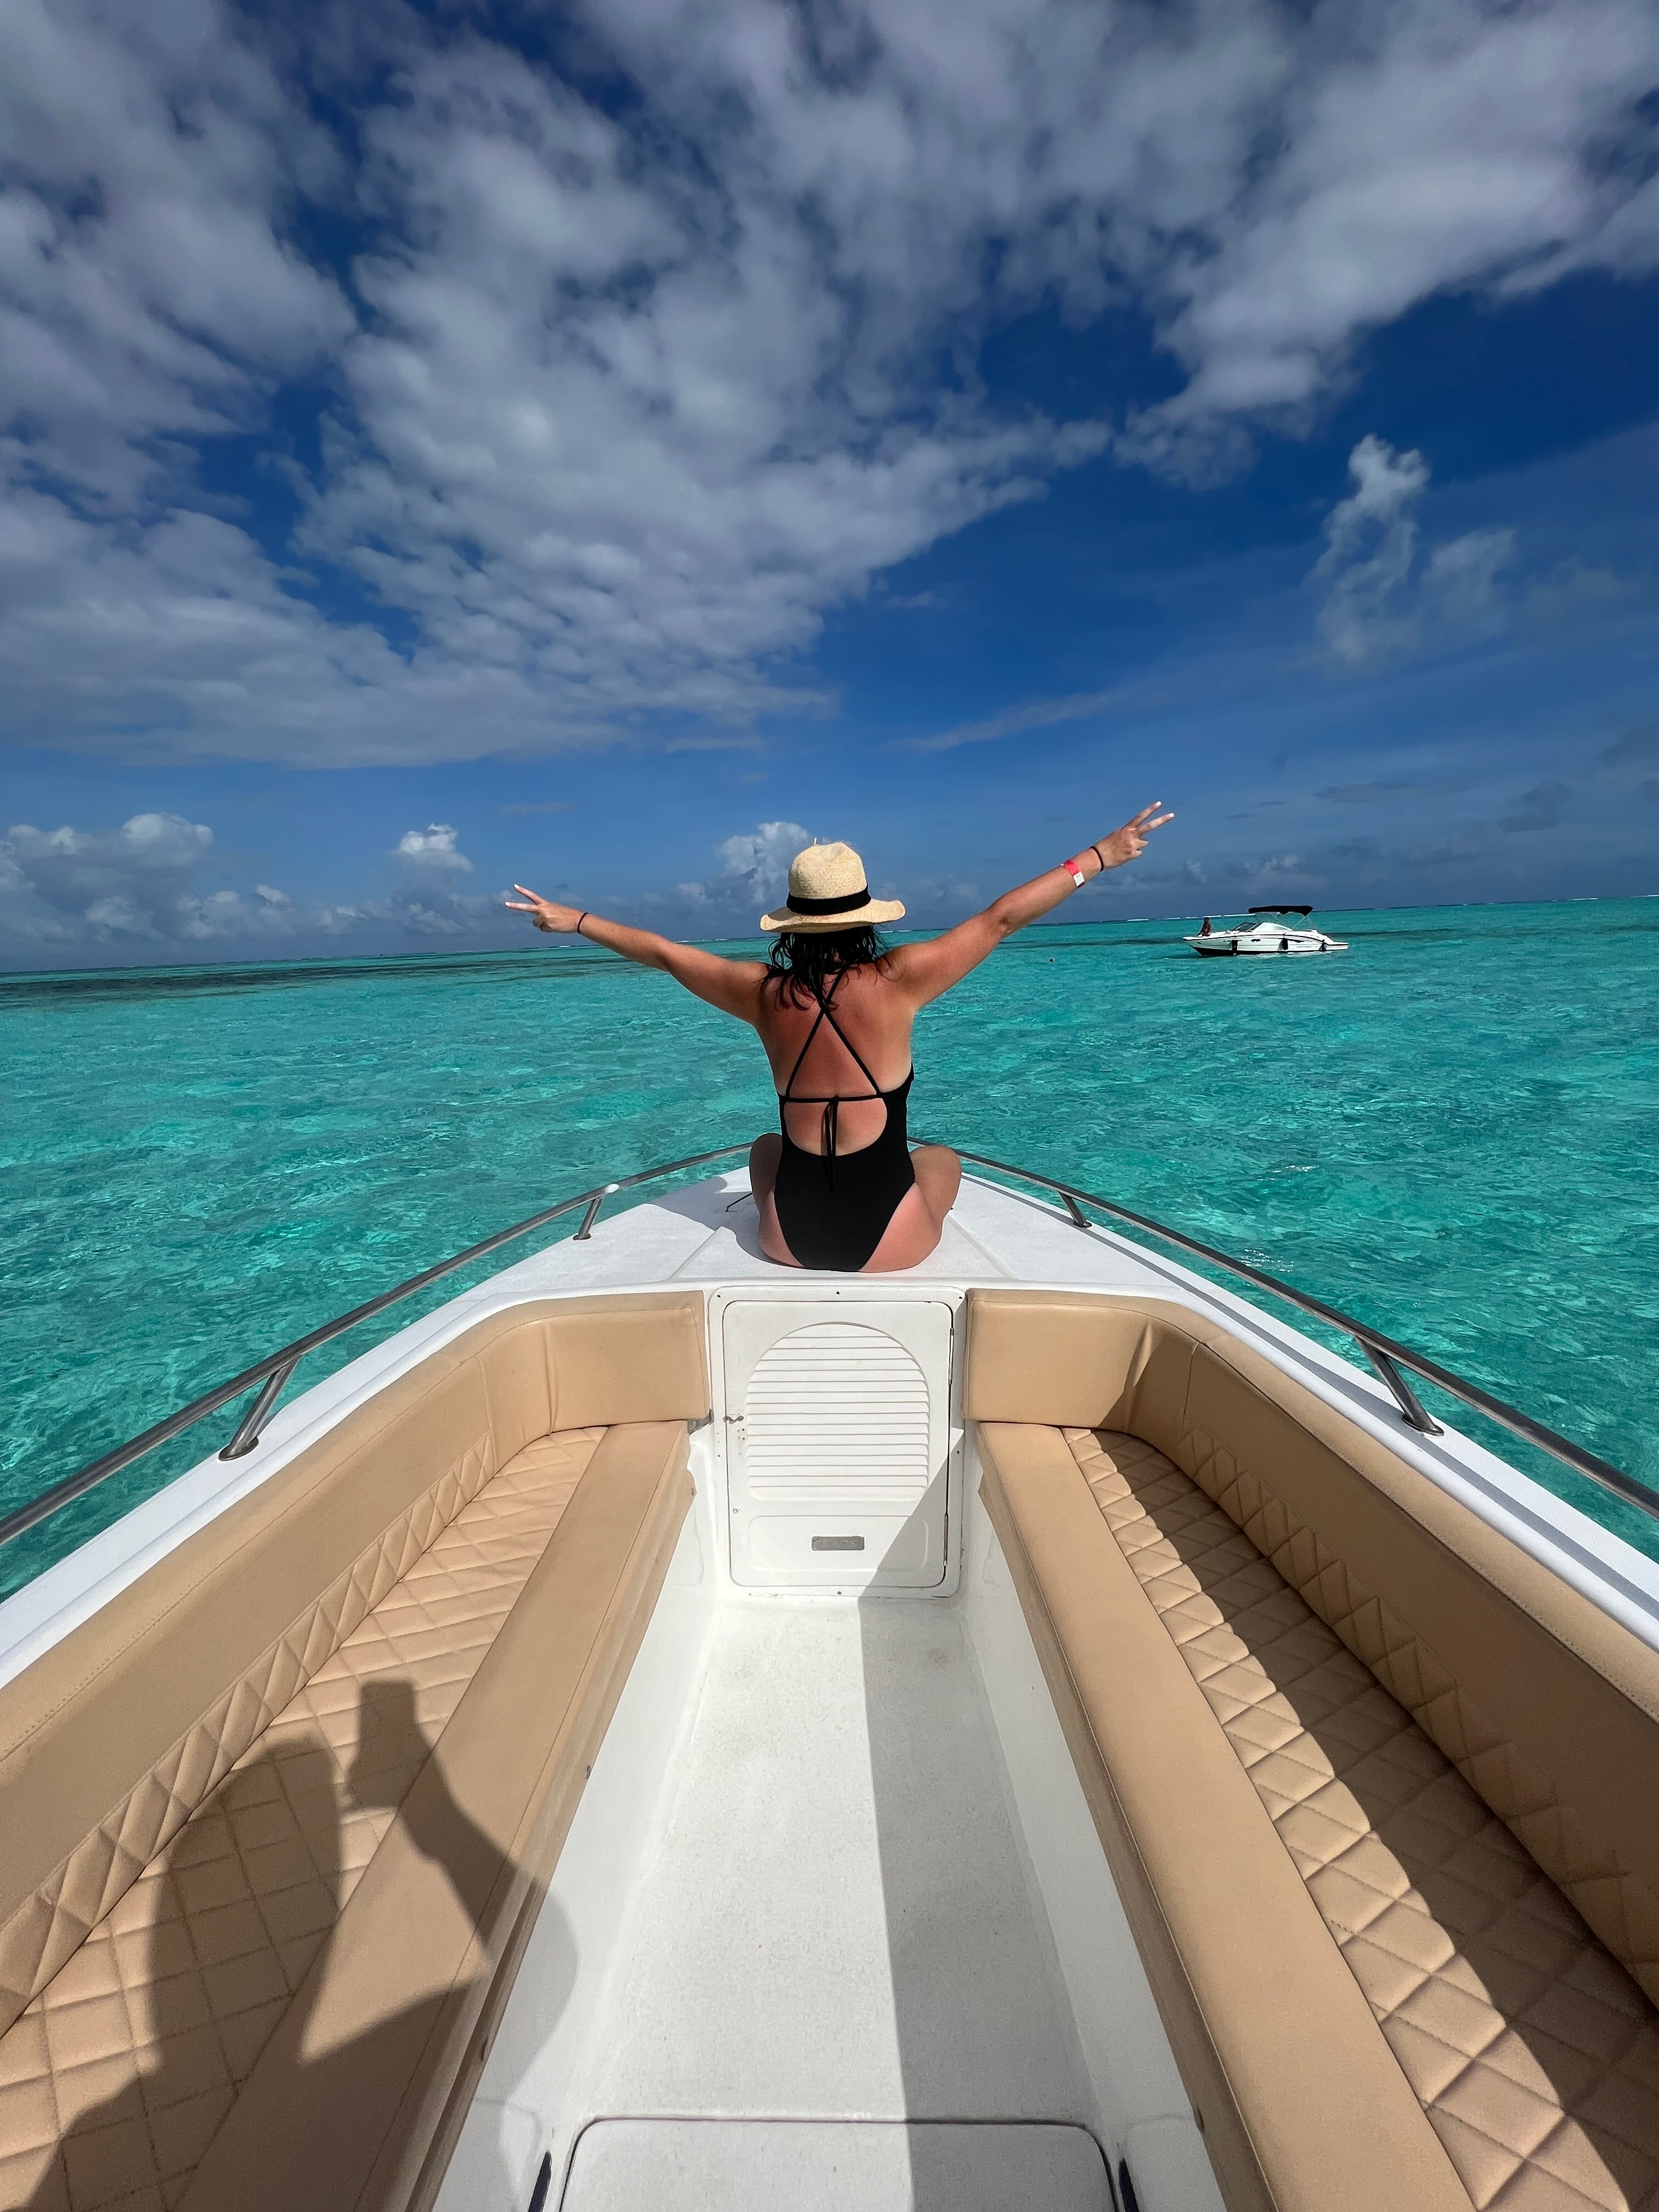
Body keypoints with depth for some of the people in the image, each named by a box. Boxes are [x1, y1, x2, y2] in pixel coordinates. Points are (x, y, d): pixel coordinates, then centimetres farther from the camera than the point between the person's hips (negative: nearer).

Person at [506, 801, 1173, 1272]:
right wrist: (1101, 856, 5)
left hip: (791, 1239, 2)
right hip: (891, 1244, -1)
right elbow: (1002, 917, -6)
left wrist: (572, 919, 22)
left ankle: (810, 1253, 46)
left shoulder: (764, 991, -6)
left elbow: (661, 952, 7)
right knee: (941, 1157, 32)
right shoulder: (897, 980, -13)